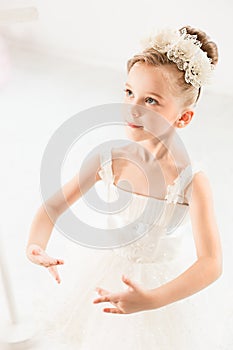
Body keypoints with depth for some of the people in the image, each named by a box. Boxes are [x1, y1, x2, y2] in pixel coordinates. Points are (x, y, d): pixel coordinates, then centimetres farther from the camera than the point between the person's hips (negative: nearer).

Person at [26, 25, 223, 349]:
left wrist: (152, 300, -40)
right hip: (111, 284, 3)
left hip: (163, 285, -3)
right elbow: (54, 205, -6)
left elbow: (211, 264, -28)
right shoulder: (109, 160, -14)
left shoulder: (192, 180, -24)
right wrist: (36, 245, -25)